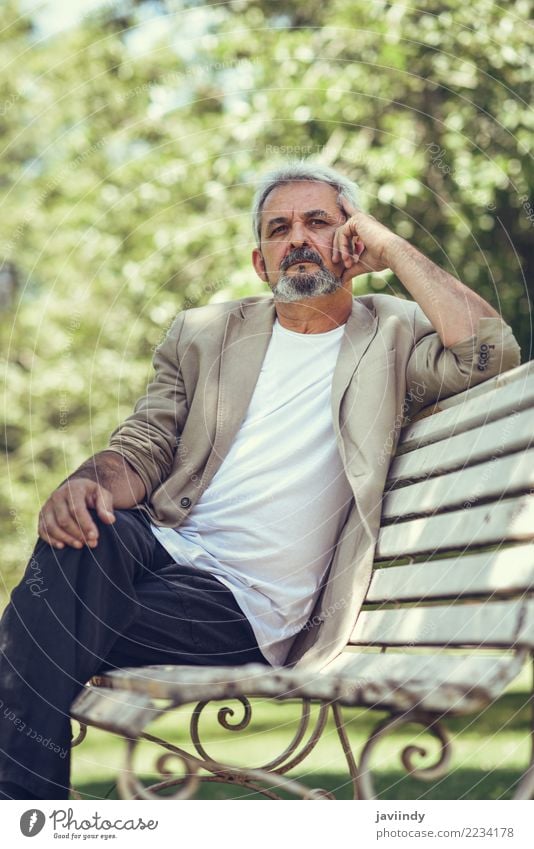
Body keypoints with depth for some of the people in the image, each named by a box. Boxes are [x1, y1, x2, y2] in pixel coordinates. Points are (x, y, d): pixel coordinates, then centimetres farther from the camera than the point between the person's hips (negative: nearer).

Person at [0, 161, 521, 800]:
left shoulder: (392, 335, 10)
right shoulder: (203, 333, 20)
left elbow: (489, 355, -10)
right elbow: (141, 447, 13)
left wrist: (391, 248, -1)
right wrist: (92, 483, -13)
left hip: (242, 604, -3)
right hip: (161, 547, 4)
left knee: (62, 624, -30)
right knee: (75, 539, -33)